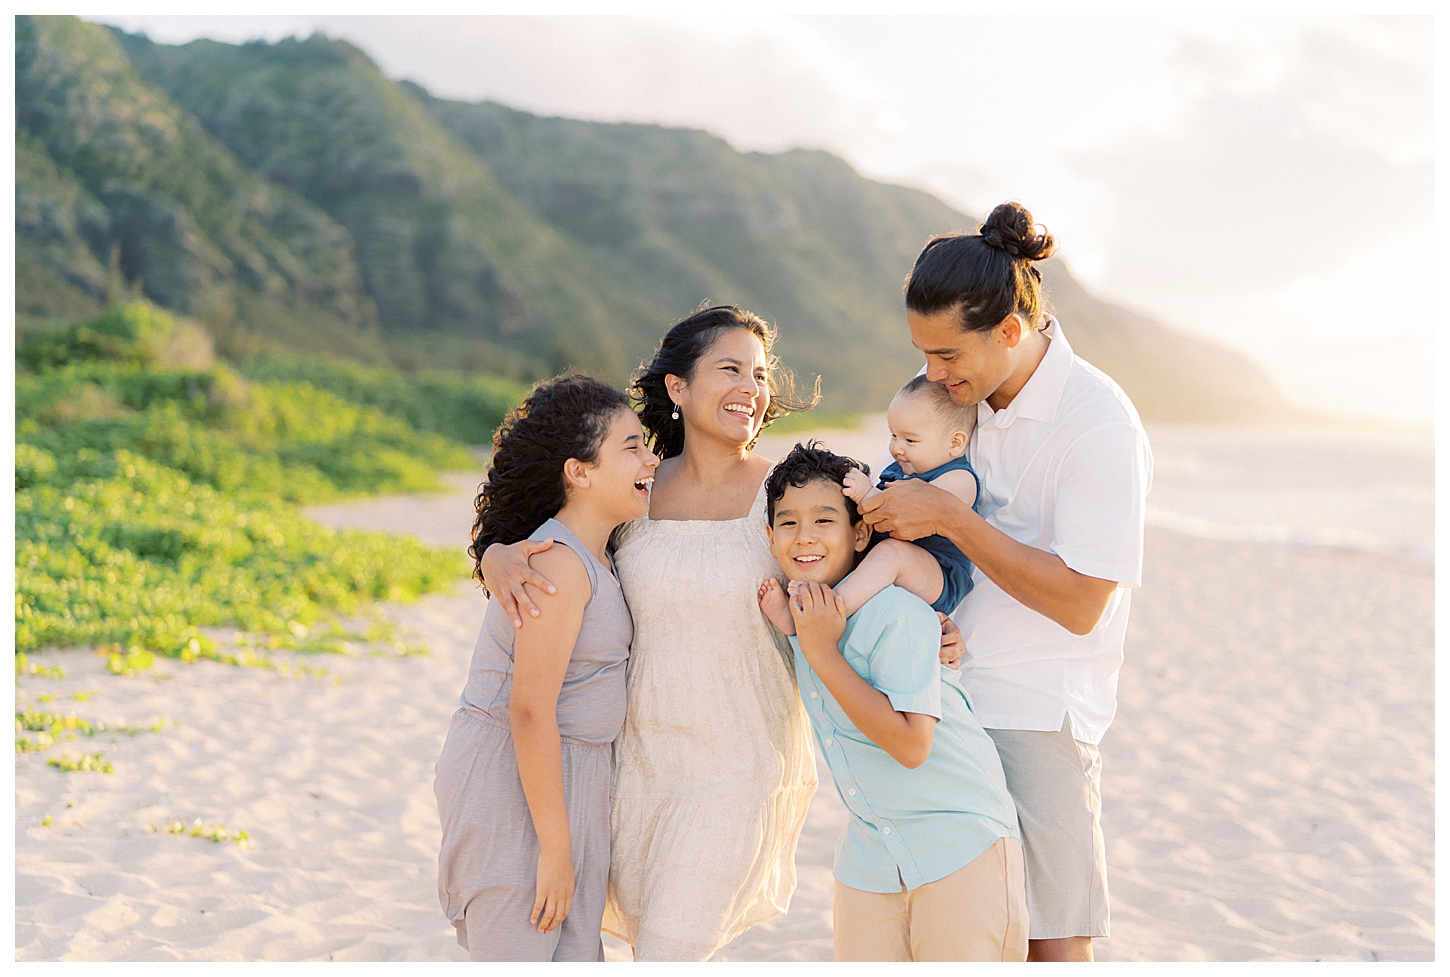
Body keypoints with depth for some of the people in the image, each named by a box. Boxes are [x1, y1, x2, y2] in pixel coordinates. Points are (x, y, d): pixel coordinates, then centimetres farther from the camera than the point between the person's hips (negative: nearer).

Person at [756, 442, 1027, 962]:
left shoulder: (899, 615, -21)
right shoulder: (802, 616, 3)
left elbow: (911, 745, -26)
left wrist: (823, 652, -26)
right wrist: (788, 625, 1)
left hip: (961, 847, -7)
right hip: (869, 856, 7)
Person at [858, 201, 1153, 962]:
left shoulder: (1099, 422, -17)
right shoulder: (963, 393, 4)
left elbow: (1079, 604, -20)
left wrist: (947, 516, -21)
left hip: (1037, 709, -6)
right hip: (944, 691, 6)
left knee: (1052, 938, 4)